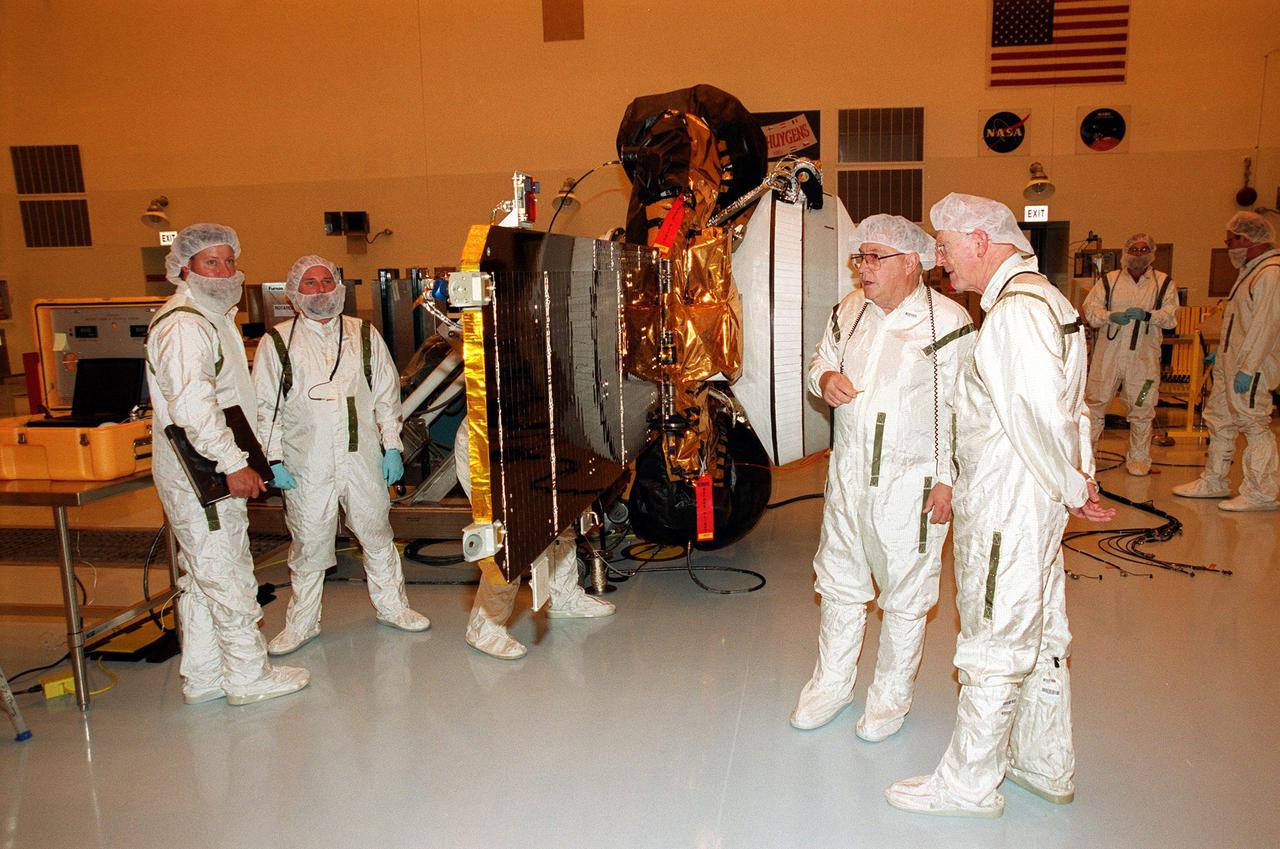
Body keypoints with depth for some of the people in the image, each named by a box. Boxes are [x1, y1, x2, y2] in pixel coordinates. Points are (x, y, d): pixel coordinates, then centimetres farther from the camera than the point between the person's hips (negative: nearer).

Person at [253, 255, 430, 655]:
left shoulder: (364, 335, 9)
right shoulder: (277, 342, 3)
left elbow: (387, 395, 11)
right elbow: (265, 407, 3)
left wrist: (392, 447, 5)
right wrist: (274, 460, -4)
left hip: (363, 459, 2)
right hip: (306, 465, -2)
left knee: (377, 534, 12)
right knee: (309, 544, 7)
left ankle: (392, 606, 29)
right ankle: (302, 622, 24)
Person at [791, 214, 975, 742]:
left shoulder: (948, 321, -11)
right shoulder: (850, 309, 6)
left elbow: (961, 409, -11)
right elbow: (822, 359, 20)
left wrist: (946, 480, -13)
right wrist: (824, 378, -5)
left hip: (910, 481, -5)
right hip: (848, 474, 6)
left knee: (904, 595, 9)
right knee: (839, 581, 15)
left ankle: (892, 694, 29)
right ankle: (832, 683, 33)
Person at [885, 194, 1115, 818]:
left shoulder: (1015, 311, -20)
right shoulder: (1039, 299, 14)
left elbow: (1045, 416, -24)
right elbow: (1070, 407, 15)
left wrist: (1072, 489, -11)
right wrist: (1080, 480, 11)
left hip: (1008, 503, -10)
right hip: (1034, 502, 10)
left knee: (994, 642, 2)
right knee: (1041, 633, 19)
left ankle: (969, 784, 17)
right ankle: (1046, 765, 36)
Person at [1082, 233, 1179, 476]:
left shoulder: (1164, 283, 10)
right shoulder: (1109, 280, 11)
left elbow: (1171, 317, 1)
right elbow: (1090, 309, 2)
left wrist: (1147, 315, -18)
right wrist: (1111, 316, -17)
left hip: (1143, 357, 0)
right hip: (1108, 353, 0)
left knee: (1141, 409, 4)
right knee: (1095, 403, 2)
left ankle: (1138, 459, 17)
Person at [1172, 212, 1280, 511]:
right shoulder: (1252, 270, 17)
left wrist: (1248, 369, -24)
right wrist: (1223, 351, 24)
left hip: (1252, 369, -11)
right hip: (1230, 365, 11)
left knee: (1255, 426, -5)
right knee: (1219, 421, 16)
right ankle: (1214, 481, 26)